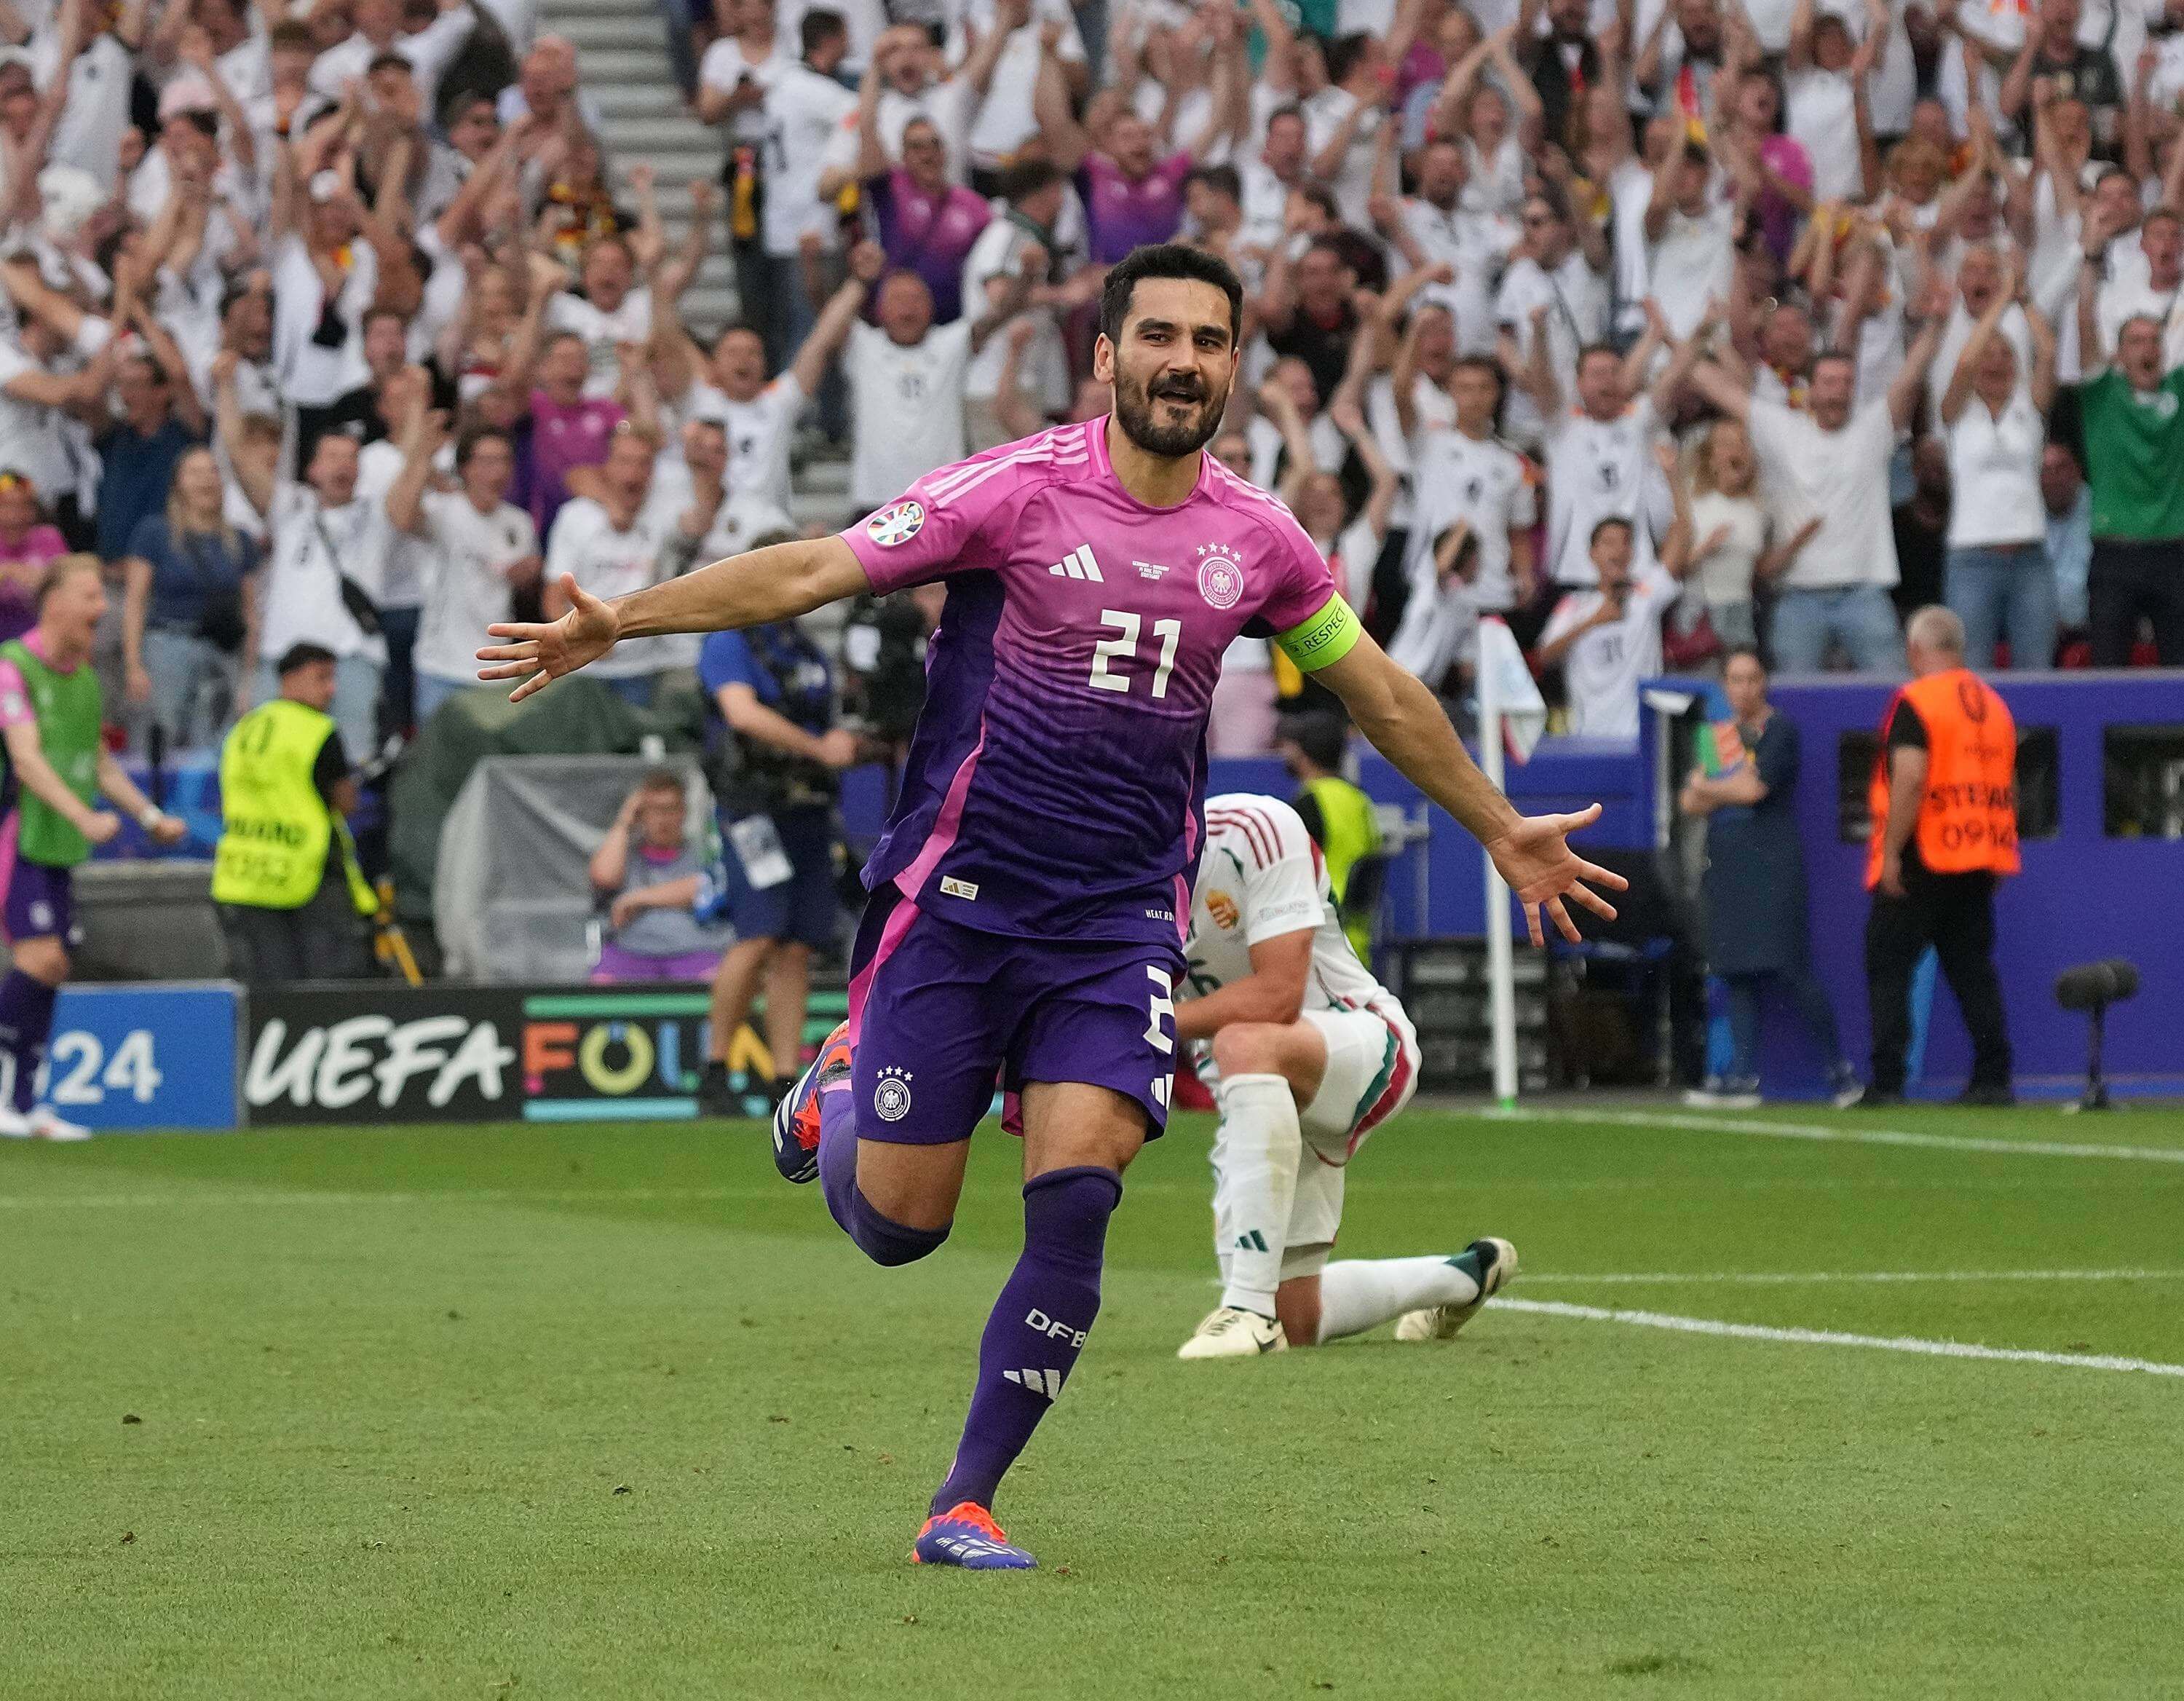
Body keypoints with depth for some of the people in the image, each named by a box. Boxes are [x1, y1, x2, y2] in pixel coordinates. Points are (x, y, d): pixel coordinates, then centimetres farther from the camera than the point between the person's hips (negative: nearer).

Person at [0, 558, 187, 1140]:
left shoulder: (84, 677, 15)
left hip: (59, 849, 8)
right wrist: (84, 817, -33)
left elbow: (101, 764, 25)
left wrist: (152, 817, 17)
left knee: (50, 970, 5)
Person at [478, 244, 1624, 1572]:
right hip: (959, 899, -2)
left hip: (1121, 923, 2)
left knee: (1074, 1205, -15)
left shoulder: (1256, 539, 5)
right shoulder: (1022, 490, -8)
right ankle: (840, 1084, 38)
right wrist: (618, 622, -21)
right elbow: (812, 572, -12)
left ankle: (967, 1503, -2)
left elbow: (1383, 693, 20)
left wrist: (1503, 832, 27)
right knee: (895, 1225, 2)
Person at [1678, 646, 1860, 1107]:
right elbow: (1689, 802, 9)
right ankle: (1743, 1077, 6)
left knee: (1789, 969, -12)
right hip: (1726, 863, 6)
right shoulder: (1716, 736, 16)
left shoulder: (1779, 731, -2)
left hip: (1772, 864, -6)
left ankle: (1841, 1069, -2)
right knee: (1737, 973, 4)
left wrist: (1708, 788, 2)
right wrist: (1732, 791, -9)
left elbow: (1756, 787, -14)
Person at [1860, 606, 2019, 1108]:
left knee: (1888, 966, -1)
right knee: (1973, 967, 9)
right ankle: (1993, 1079, 3)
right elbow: (2006, 788, 16)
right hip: (1982, 859, 7)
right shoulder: (1994, 704, 13)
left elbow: (1910, 780, -20)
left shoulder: (1915, 702, -10)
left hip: (1922, 859, -7)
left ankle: (1886, 1081, -7)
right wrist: (1997, 859, 21)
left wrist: (1890, 854, -17)